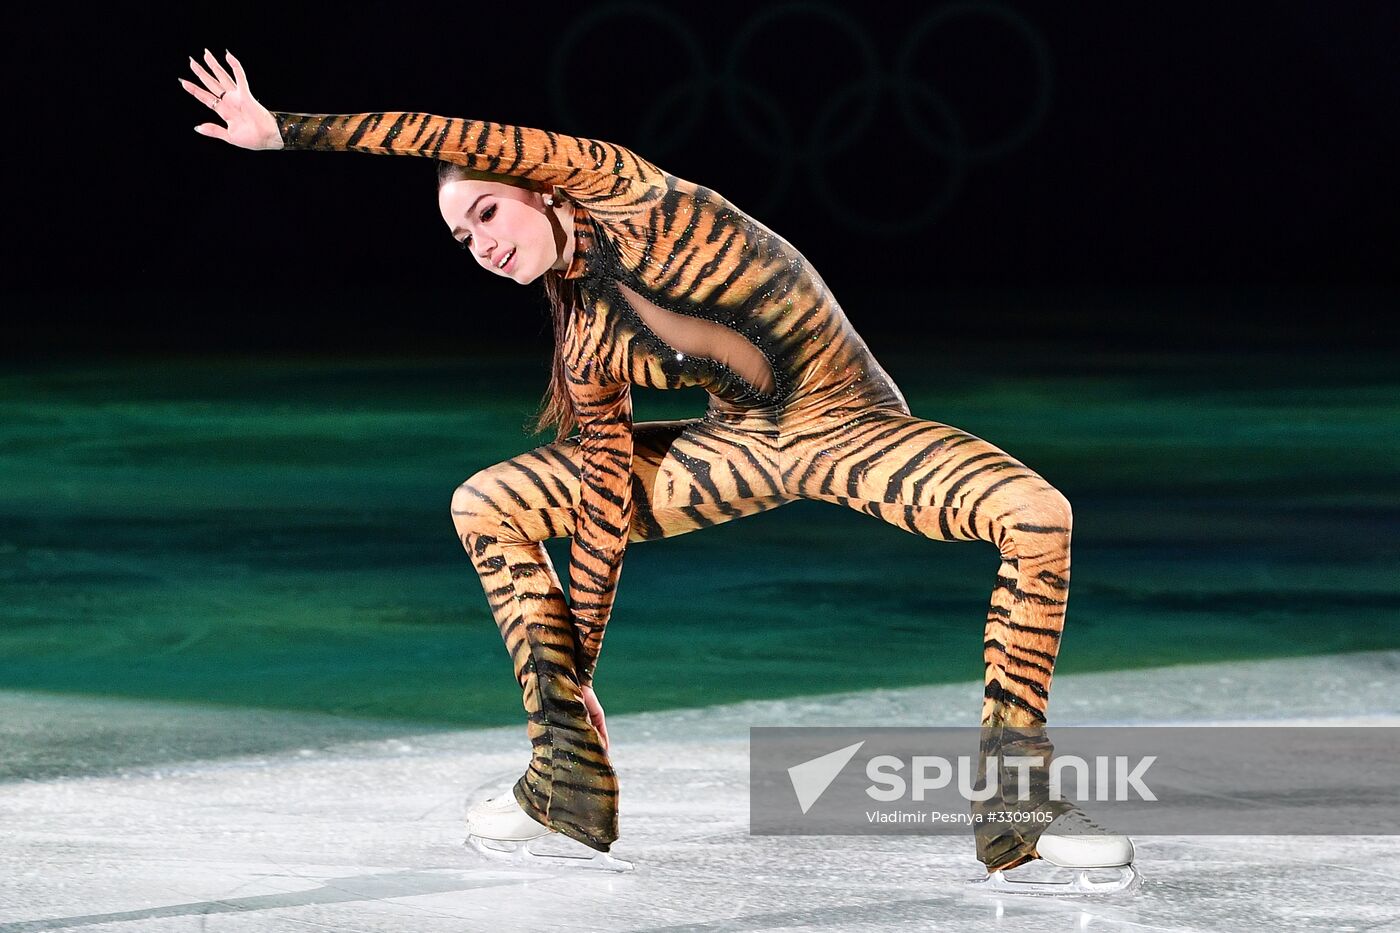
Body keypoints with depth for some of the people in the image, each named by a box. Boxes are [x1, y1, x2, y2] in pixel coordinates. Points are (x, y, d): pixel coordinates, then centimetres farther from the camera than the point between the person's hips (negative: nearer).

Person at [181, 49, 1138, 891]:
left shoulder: (621, 194, -15)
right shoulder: (585, 352, -4)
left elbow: (457, 140, -23)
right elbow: (606, 509, -3)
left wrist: (285, 127, -23)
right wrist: (574, 678, -4)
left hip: (850, 425, -4)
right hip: (738, 447, 5)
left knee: (1039, 516, -33)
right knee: (485, 506, -3)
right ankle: (569, 772, 2)